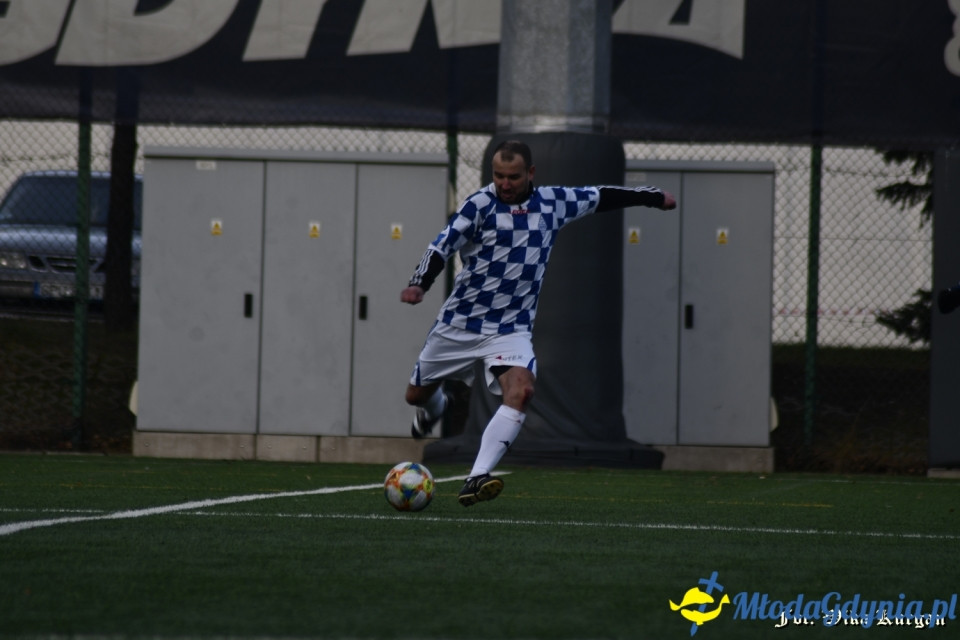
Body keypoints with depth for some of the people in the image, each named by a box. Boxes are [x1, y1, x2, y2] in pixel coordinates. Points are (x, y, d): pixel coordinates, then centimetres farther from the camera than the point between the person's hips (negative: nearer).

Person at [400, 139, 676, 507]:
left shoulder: (554, 203, 2)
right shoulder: (480, 205, -11)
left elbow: (601, 197, 18)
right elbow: (443, 246, -21)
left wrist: (654, 197, 28)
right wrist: (419, 284, -39)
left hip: (512, 329, 1)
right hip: (460, 322, -1)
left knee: (520, 391, -27)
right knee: (417, 394, 13)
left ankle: (477, 480, -33)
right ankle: (434, 408, 53)